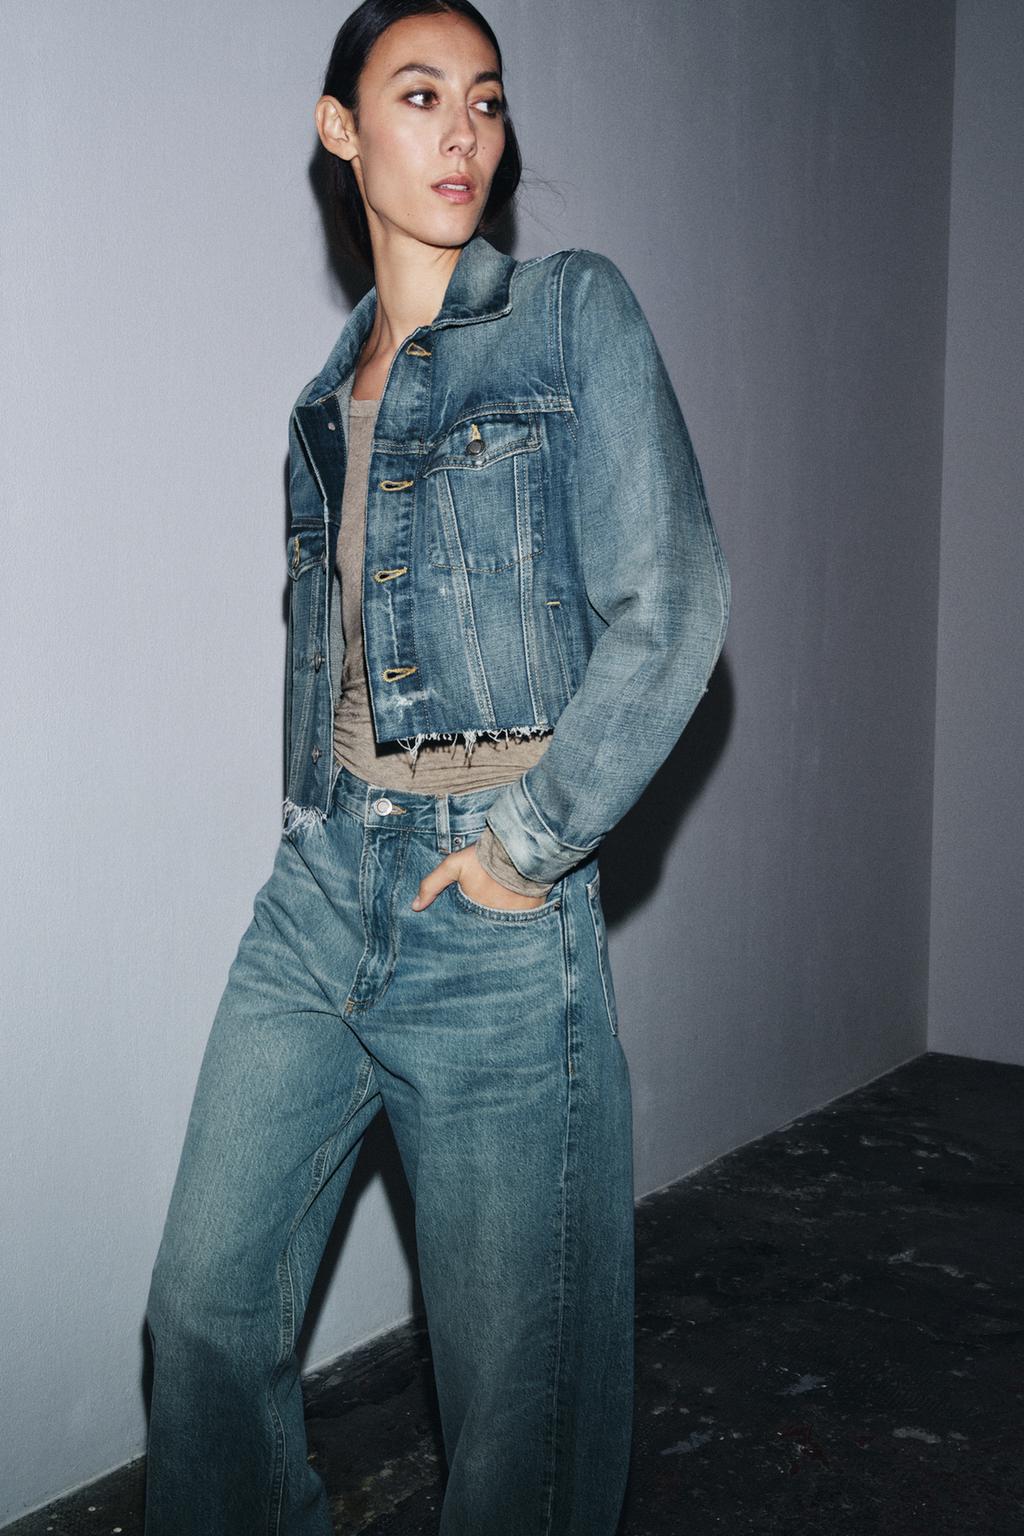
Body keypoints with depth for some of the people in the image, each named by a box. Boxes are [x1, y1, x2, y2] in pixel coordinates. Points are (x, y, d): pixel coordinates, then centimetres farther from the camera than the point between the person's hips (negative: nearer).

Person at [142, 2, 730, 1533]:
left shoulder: (573, 312, -2)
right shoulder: (332, 389, 15)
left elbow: (670, 607, -10)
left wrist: (529, 840, -12)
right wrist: (319, 826, 10)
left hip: (489, 906, -5)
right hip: (318, 887, 6)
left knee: (513, 1365, 5)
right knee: (207, 1303, 10)